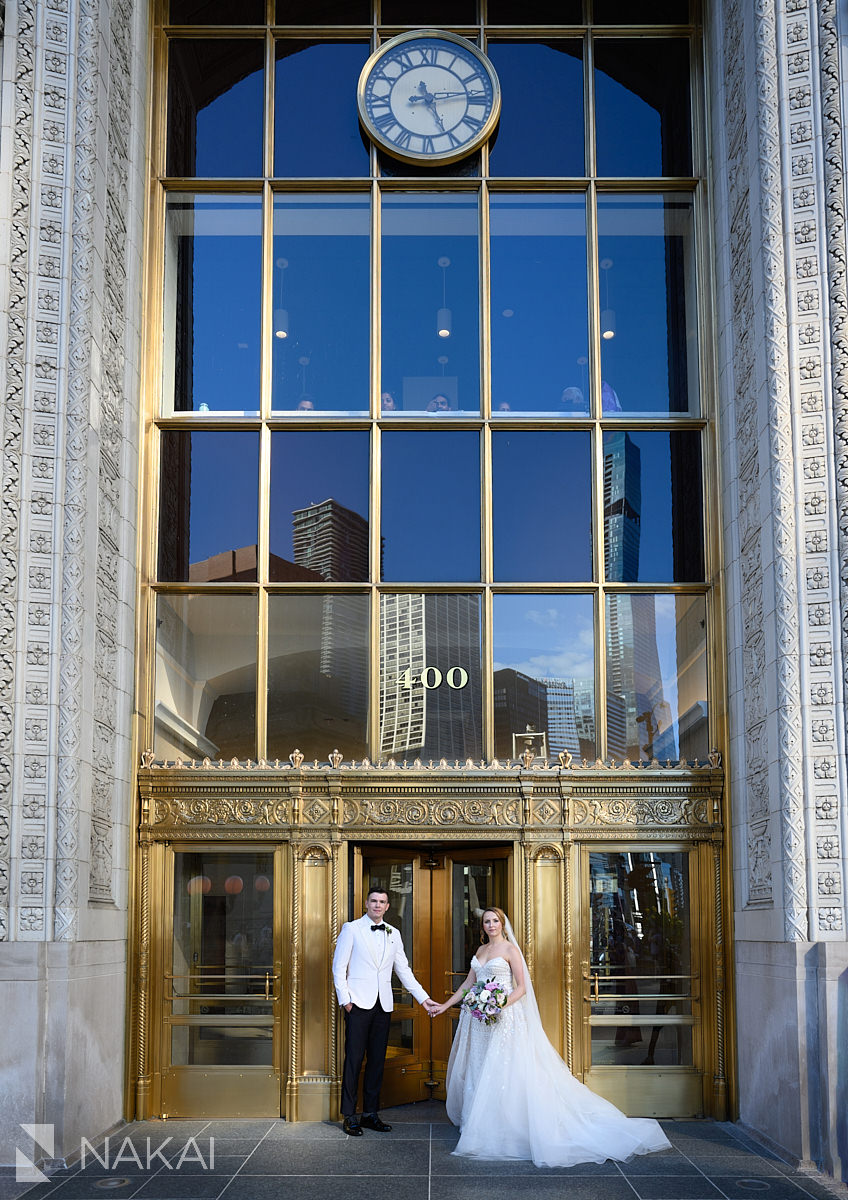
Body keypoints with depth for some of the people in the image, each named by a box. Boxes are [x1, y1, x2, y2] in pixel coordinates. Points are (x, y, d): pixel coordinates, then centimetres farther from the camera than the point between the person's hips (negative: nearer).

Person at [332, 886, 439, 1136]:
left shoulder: (393, 934, 14)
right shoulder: (351, 929, 1)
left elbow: (403, 970, 15)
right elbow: (339, 966, -1)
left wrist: (423, 998, 9)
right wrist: (344, 999, -8)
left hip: (383, 1005, 5)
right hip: (359, 1003, -5)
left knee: (377, 1061, 7)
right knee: (354, 1059, -4)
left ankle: (371, 1113, 15)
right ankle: (349, 1116, 2)